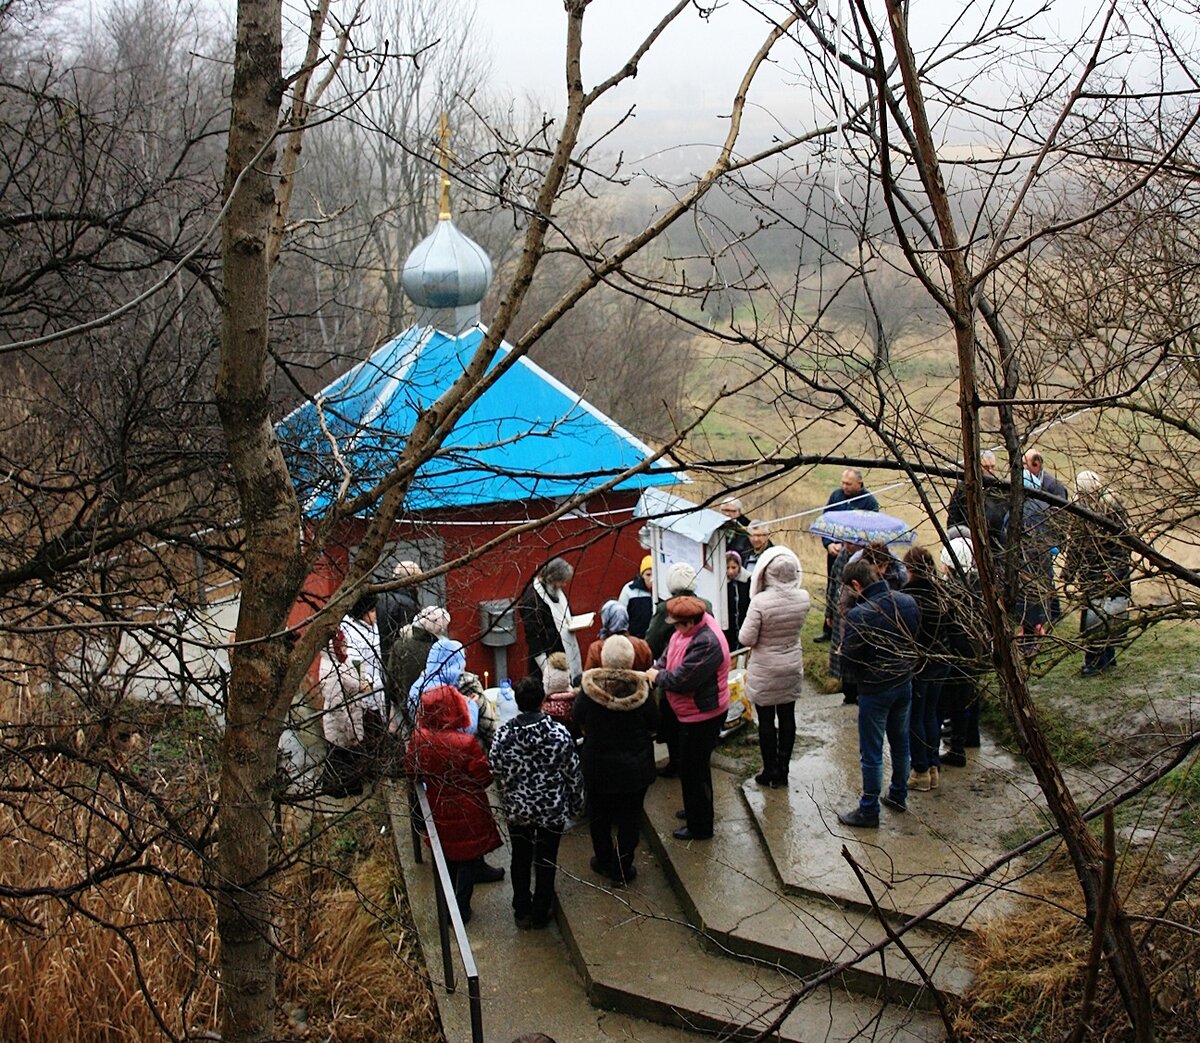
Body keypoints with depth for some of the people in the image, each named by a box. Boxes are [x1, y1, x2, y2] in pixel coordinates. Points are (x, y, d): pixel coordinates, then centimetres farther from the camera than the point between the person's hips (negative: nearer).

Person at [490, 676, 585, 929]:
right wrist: (576, 805, 6)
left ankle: (522, 913, 32)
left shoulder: (503, 735, -17)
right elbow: (573, 774, -10)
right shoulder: (560, 734, -20)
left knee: (520, 860, 20)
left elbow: (497, 774, -4)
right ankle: (541, 913, 31)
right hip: (552, 810, -1)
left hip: (517, 810, 1)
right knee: (546, 862, 17)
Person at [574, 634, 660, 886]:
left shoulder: (589, 688, -18)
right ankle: (622, 870, 21)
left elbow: (578, 721, -3)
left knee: (599, 814, 21)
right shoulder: (640, 689, -20)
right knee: (630, 817, 14)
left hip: (597, 763, 1)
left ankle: (603, 861, 34)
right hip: (635, 766, -1)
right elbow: (654, 726, -6)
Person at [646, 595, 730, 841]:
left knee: (692, 770, 4)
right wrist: (656, 670, -10)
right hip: (692, 713, 10)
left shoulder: (706, 644, -33)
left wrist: (657, 676, -14)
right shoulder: (687, 630, -4)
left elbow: (681, 680, -32)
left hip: (703, 716, -10)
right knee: (696, 766, 25)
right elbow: (669, 653, 8)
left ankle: (699, 826, 19)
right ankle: (697, 810, 44)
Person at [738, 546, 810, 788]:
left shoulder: (760, 602, -27)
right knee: (787, 718, 15)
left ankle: (770, 772, 20)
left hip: (765, 671, -4)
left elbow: (746, 639, -20)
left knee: (766, 721, 10)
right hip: (792, 667, 4)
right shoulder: (803, 598, -12)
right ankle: (783, 771, 26)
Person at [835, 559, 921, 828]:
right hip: (904, 683, 7)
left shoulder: (859, 615, -26)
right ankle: (899, 796, 39)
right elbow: (915, 640, 6)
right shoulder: (907, 602, -5)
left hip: (875, 691, -7)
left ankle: (869, 811, 15)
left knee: (871, 753, 5)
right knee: (900, 743, 23)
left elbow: (849, 656, -18)